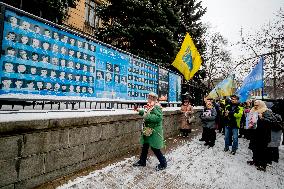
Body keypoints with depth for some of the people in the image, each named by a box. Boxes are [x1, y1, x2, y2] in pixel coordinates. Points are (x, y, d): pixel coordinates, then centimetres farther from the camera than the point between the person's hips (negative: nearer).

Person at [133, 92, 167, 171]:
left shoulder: (157, 106, -19)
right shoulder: (150, 105, 7)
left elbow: (159, 117, -30)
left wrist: (148, 116, -29)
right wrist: (140, 111, 13)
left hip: (154, 131, -9)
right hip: (147, 130, 9)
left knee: (154, 148, 1)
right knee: (145, 145, 18)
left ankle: (163, 163, 21)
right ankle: (142, 161, 35)